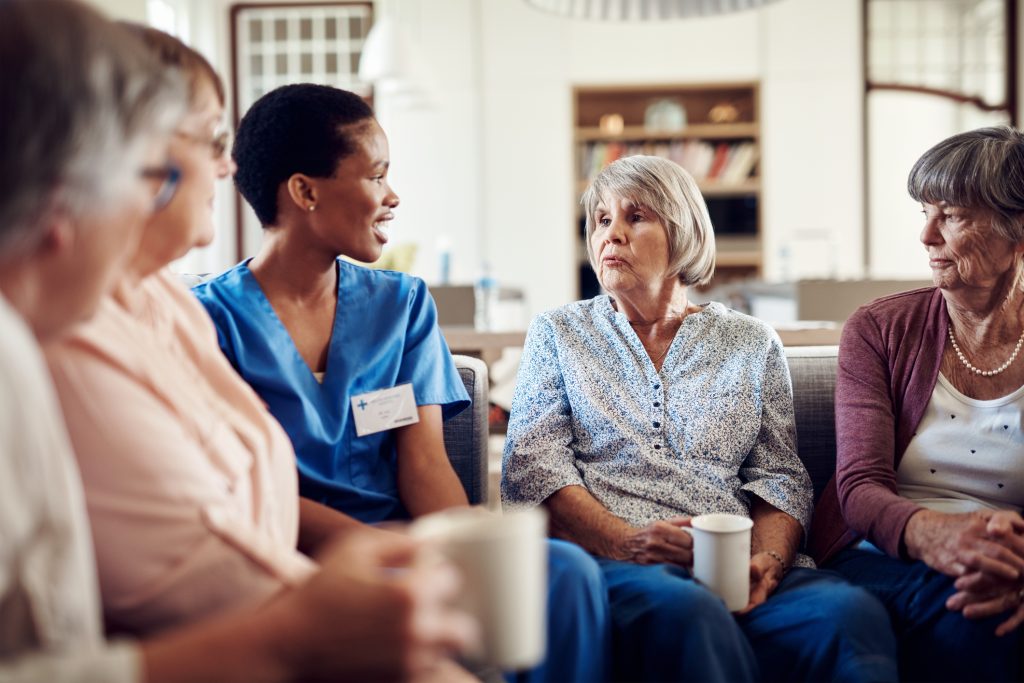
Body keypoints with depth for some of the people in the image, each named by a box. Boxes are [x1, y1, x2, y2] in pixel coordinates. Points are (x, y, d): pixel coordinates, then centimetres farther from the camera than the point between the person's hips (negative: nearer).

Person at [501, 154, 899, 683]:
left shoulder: (752, 343, 20)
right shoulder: (558, 333, 17)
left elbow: (779, 478, 13)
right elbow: (530, 465, 4)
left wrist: (769, 558, -10)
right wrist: (624, 541, -13)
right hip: (609, 561, -1)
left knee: (851, 611, -32)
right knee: (687, 611, -39)